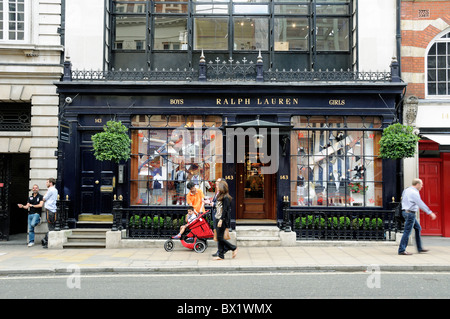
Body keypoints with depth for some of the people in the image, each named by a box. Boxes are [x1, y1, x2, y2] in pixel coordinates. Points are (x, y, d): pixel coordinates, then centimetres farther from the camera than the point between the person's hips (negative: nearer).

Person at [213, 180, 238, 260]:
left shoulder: (226, 198, -13)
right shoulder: (220, 197, 15)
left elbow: (225, 210, -18)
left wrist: (221, 220, -22)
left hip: (223, 220, -9)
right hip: (218, 219, 9)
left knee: (220, 237, -7)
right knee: (219, 238, 7)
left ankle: (234, 248, 6)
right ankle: (221, 255, 10)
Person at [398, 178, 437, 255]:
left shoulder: (406, 190, 12)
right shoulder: (414, 193, -17)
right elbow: (421, 204, -19)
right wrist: (430, 213, -16)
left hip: (405, 211, 10)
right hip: (410, 213, -10)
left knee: (418, 228, 16)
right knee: (407, 232, -6)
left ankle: (420, 248, 20)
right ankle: (401, 250, -4)